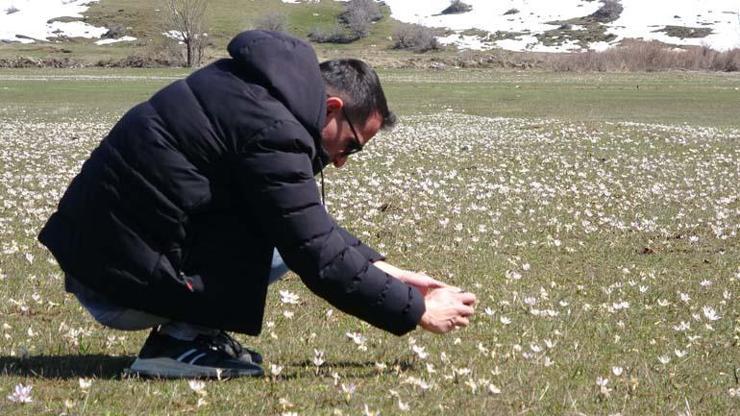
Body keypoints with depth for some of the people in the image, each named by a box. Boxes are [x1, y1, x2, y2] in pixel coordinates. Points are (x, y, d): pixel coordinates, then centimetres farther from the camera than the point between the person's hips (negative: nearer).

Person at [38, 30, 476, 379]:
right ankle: (183, 341, -9)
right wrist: (419, 311, -8)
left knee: (282, 222, 14)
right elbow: (320, 258, -17)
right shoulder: (271, 131, -19)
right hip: (117, 285, -10)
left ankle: (184, 333, 7)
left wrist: (387, 271, 17)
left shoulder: (255, 90, 11)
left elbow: (312, 227, 21)